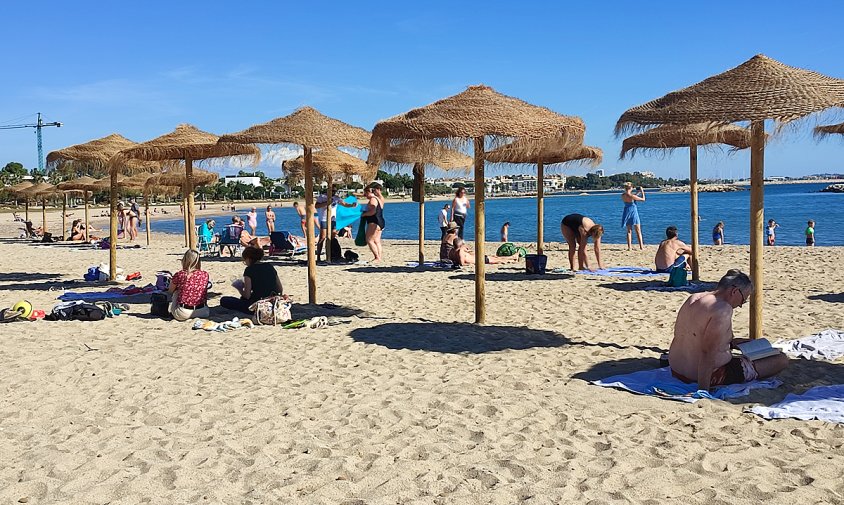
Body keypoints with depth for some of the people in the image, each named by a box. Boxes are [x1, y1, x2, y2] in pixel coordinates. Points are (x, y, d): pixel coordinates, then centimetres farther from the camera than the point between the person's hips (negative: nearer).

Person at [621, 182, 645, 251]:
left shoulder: (623, 195, -2)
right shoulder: (632, 196, -20)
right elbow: (643, 199, -10)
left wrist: (638, 192, 19)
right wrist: (642, 192, 3)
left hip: (627, 213, 6)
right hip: (633, 212, -5)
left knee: (629, 231, 12)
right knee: (638, 231, 4)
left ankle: (629, 247, 7)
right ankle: (641, 247, 4)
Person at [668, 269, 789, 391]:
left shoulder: (693, 299, 5)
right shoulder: (723, 309, -22)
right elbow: (708, 352, -30)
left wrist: (731, 342, 19)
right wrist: (703, 392, -30)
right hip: (710, 376, -9)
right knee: (782, 359, -5)